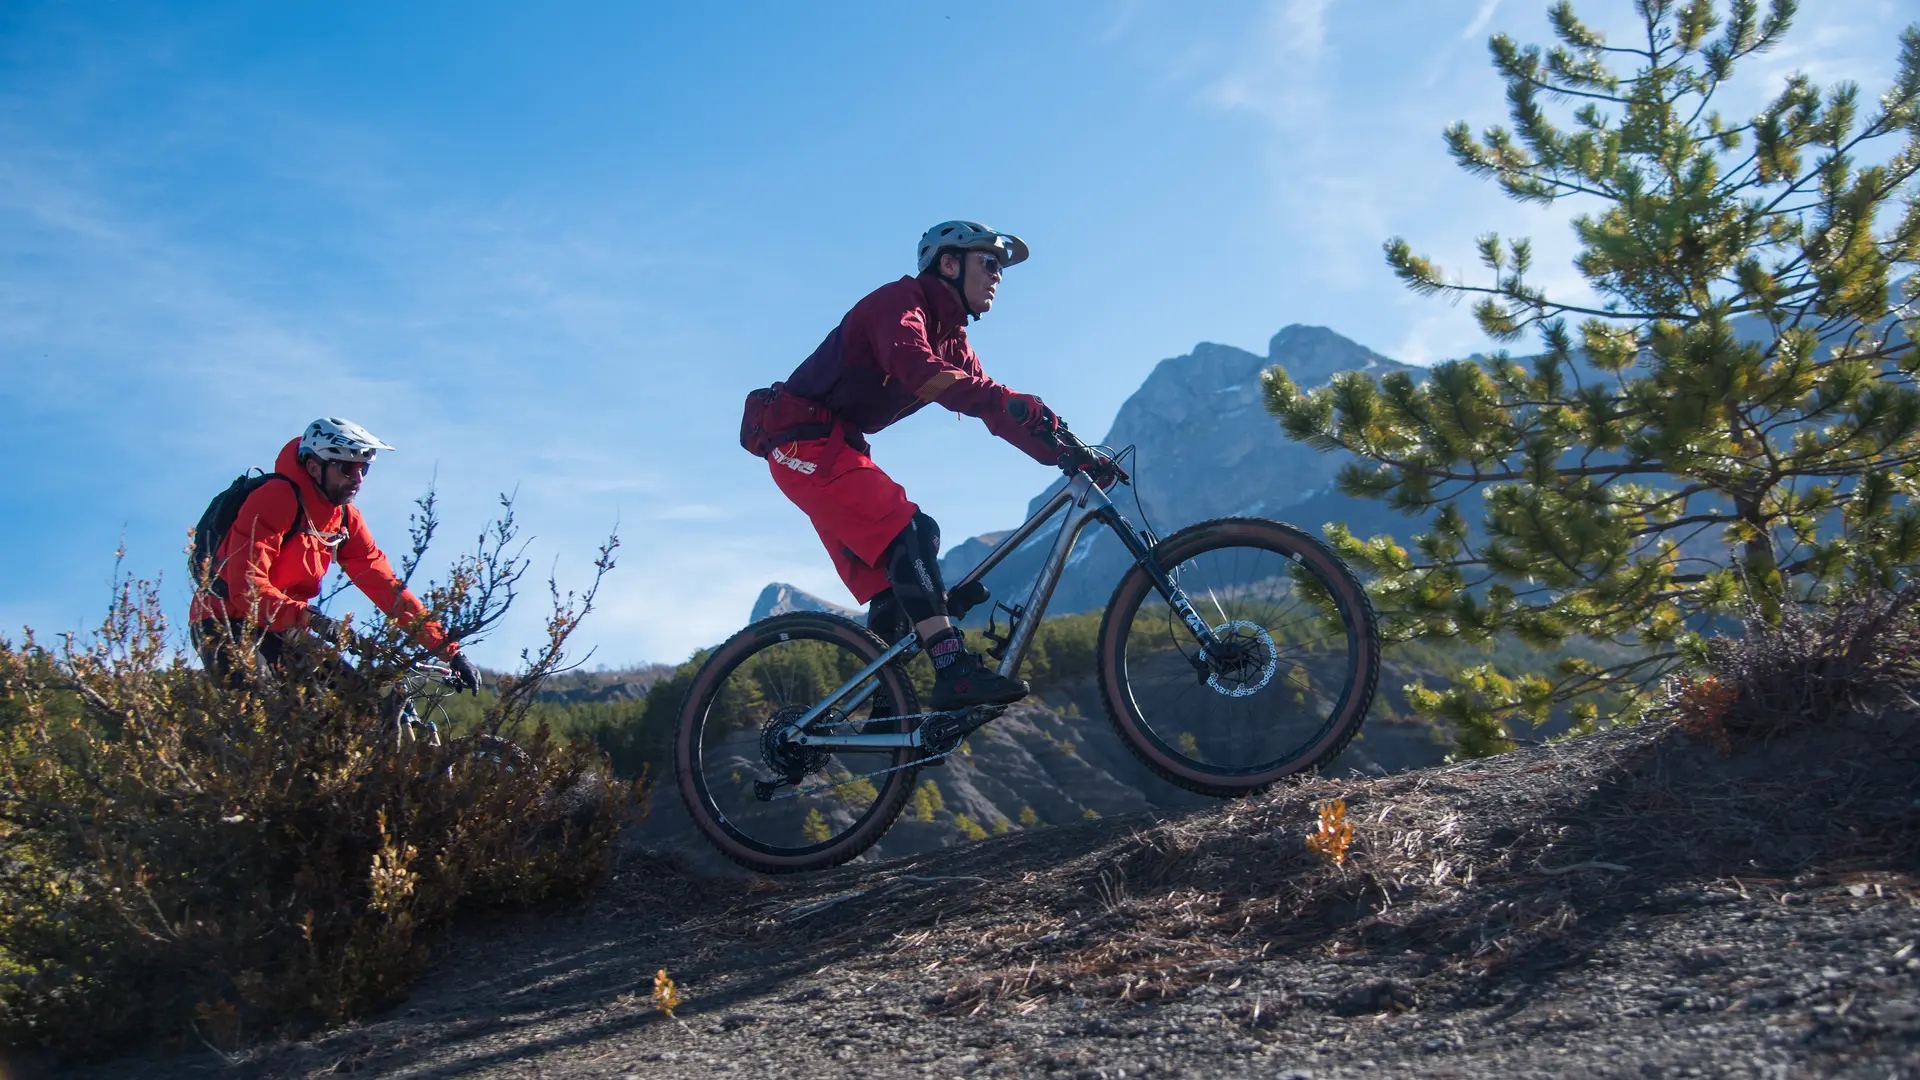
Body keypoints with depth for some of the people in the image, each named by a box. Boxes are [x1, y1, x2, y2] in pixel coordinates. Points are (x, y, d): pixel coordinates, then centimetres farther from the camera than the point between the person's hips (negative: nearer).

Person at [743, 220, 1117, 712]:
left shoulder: (951, 340, 16)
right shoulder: (900, 302, -12)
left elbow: (994, 410, 10)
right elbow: (915, 368, -34)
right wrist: (1010, 401, -43)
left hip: (834, 448, 10)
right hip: (805, 443, -10)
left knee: (888, 583, 4)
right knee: (912, 532, -24)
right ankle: (955, 672, -32)